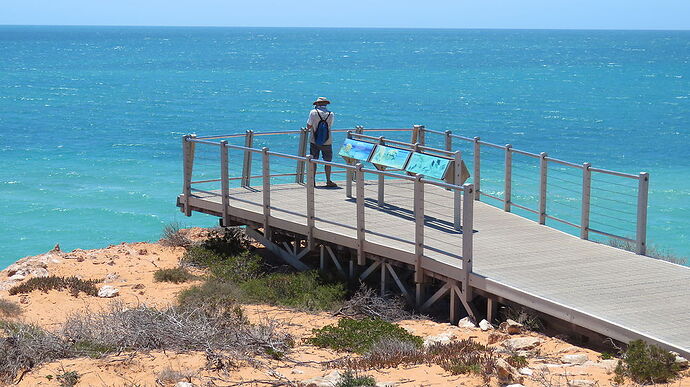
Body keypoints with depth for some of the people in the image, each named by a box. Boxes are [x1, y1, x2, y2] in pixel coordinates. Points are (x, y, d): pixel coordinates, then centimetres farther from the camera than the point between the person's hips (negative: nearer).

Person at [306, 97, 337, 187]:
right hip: (327, 142, 0)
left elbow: (308, 126, -5)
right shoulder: (330, 114, -5)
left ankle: (313, 180, 11)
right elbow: (330, 126, 8)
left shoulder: (313, 112, -9)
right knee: (328, 161, 10)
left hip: (314, 141, 0)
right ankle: (328, 181, 11)